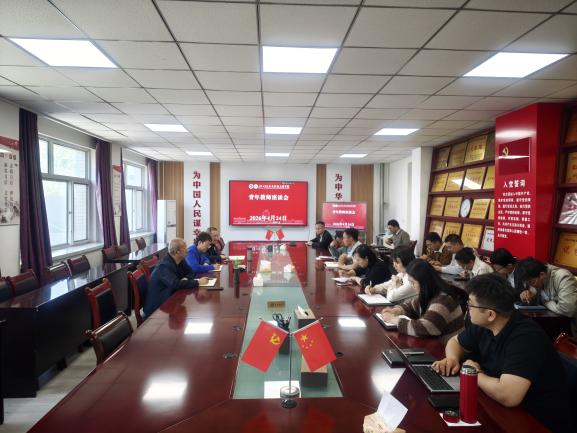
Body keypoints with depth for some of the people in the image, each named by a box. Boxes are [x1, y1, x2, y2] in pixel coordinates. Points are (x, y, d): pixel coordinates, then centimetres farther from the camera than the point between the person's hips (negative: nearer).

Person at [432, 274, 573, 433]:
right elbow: (455, 341, 14)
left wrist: (476, 373, -20)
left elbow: (507, 396, -40)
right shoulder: (483, 325, -5)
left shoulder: (526, 337, -29)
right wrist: (452, 359, -9)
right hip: (505, 411, 7)